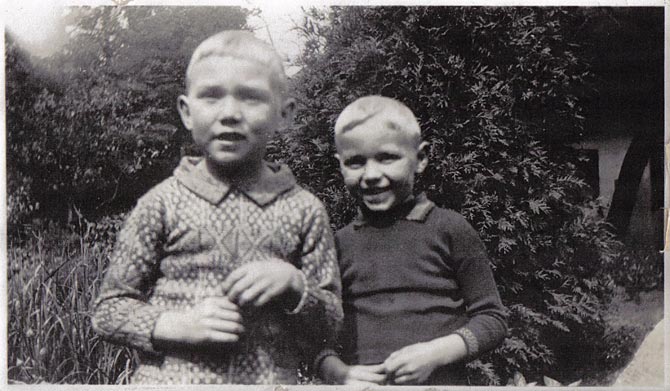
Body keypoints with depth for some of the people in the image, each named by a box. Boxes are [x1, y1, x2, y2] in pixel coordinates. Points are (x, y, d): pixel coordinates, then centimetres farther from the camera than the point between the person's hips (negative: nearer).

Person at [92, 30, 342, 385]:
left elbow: (332, 325, 6)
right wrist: (179, 326, -12)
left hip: (271, 379, 1)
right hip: (171, 379, -1)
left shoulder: (303, 210, 1)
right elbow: (108, 309, 2)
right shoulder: (163, 203, -2)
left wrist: (293, 284, -12)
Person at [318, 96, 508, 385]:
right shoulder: (340, 243, 5)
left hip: (440, 382, -2)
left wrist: (435, 353, -11)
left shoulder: (449, 229, -1)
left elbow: (492, 318, 1)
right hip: (360, 382, 2)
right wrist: (338, 373, -8)